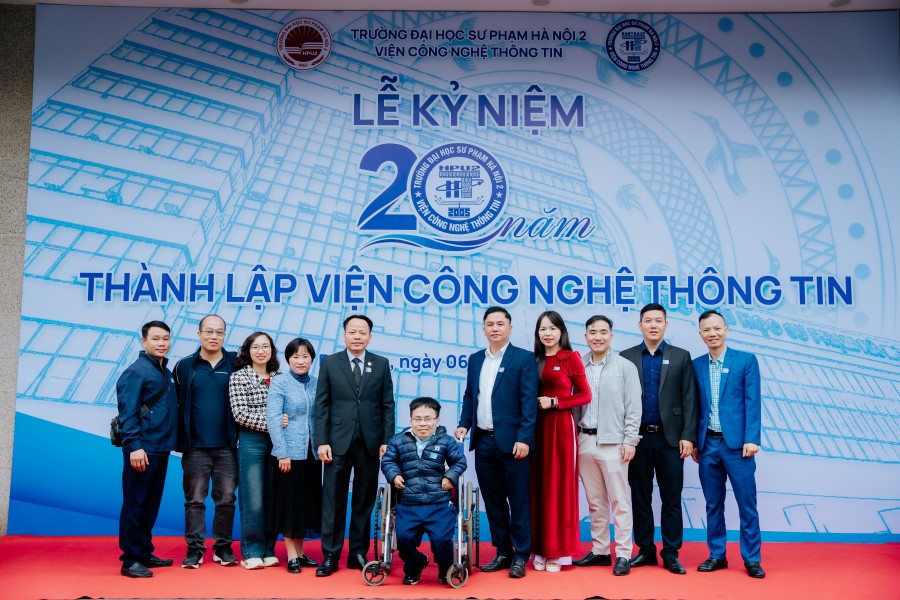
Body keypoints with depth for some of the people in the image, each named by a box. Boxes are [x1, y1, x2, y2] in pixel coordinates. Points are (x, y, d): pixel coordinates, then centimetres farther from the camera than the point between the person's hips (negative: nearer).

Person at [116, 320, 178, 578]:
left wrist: (171, 443, 14)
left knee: (151, 504, 14)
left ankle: (144, 553, 24)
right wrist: (134, 446, -22)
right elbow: (127, 413, -16)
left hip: (161, 450, 8)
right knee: (134, 504, -1)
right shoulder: (136, 371, -9)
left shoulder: (165, 371, 16)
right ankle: (130, 560, 6)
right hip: (142, 450, -8)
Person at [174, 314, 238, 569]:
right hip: (195, 446, 0)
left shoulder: (235, 364, 3)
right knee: (195, 500, 5)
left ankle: (223, 547, 18)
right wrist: (180, 439, -2)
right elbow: (177, 404, 4)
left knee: (226, 499, 7)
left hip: (227, 446, 1)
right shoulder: (184, 366, 3)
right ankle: (194, 548, 14)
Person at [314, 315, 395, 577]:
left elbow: (388, 405, 4)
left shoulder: (381, 364, 6)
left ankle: (358, 553, 19)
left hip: (370, 442, 1)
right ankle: (330, 555, 11)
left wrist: (387, 441, -2)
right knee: (333, 501, 2)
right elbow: (321, 405, 2)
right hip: (339, 442, -1)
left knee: (364, 501, 8)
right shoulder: (329, 363, 5)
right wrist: (322, 441, -6)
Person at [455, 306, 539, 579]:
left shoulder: (524, 359, -5)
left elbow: (529, 401, -10)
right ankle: (502, 552, 23)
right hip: (483, 441, 5)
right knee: (493, 501, 12)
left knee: (518, 501, 3)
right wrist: (464, 424, 4)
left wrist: (523, 438, -16)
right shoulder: (475, 359, 13)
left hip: (511, 441, -5)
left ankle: (520, 556, 13)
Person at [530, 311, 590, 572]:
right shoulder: (535, 360, 11)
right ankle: (540, 549, 14)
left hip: (561, 426, -4)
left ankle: (558, 551, 10)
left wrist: (554, 402, -11)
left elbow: (585, 395, -3)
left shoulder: (571, 358, -1)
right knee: (539, 485, 5)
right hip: (537, 427, 4)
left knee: (560, 485, 1)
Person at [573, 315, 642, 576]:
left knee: (619, 501, 0)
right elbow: (573, 404, 10)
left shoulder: (625, 367, -1)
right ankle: (599, 551, 21)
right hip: (584, 440, 4)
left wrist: (630, 440, -9)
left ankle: (623, 554, 7)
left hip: (612, 442, -4)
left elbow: (633, 407, -3)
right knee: (595, 501, 12)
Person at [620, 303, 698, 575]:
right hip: (638, 438, 1)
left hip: (670, 437, -1)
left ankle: (671, 554, 12)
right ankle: (645, 550, 18)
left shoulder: (681, 357, 5)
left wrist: (688, 436, -6)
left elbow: (689, 400, 1)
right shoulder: (626, 357, 5)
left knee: (671, 498, 3)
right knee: (640, 497, 8)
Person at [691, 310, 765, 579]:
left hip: (736, 443, -3)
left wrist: (752, 439, -12)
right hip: (707, 444, 3)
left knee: (747, 503, 2)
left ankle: (752, 559, 13)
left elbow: (753, 402, -5)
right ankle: (717, 555, 21)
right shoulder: (696, 365, 9)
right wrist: (693, 441, 6)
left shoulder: (746, 360, 0)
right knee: (713, 504, 10)